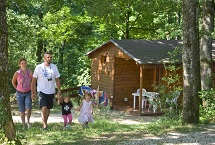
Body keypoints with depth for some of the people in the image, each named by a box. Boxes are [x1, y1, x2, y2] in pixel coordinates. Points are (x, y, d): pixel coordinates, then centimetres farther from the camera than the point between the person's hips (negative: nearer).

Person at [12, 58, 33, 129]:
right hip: (20, 94, 0)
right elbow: (13, 82, 9)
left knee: (28, 108, -16)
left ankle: (28, 121, 8)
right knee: (22, 110, 5)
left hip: (28, 93, 0)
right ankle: (23, 124, 19)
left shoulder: (30, 72, -7)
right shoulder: (17, 73, -9)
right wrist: (17, 89, 7)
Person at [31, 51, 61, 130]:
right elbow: (34, 80, -1)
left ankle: (45, 123, 24)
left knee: (48, 109, 9)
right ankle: (45, 125, -11)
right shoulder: (39, 67, -5)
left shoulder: (54, 67, 4)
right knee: (44, 107, -16)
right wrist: (33, 92, -3)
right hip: (42, 91, -3)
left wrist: (59, 91, 5)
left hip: (51, 92, 4)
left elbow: (57, 80, 10)